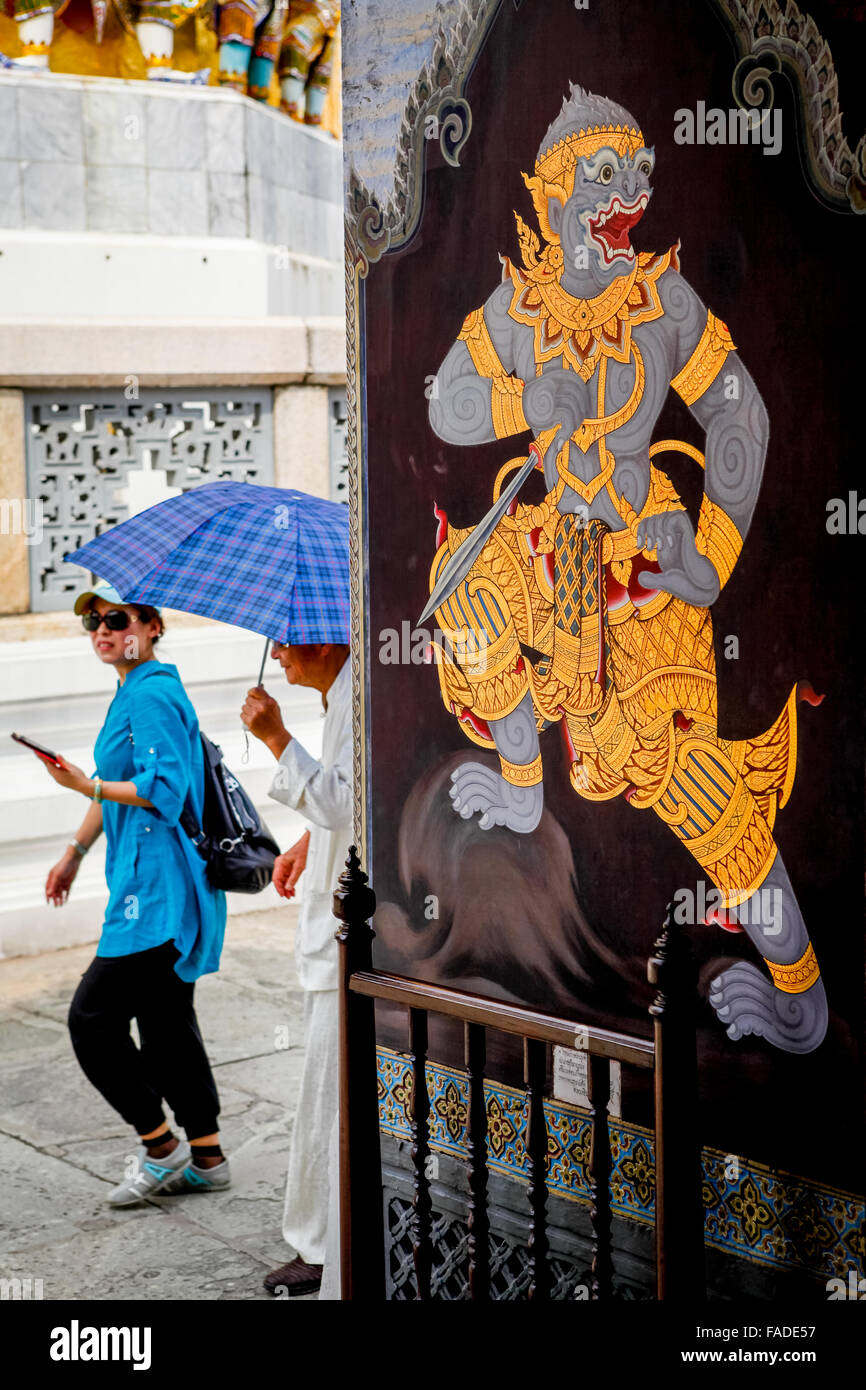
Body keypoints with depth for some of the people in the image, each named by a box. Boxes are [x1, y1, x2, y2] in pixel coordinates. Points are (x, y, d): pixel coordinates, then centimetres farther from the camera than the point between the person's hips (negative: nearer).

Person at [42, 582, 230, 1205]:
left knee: (92, 1017, -7)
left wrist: (87, 786, -18)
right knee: (167, 1020, 14)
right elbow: (118, 785, 28)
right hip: (156, 888, 11)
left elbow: (164, 792, -23)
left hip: (157, 890, -11)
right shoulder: (132, 693, 17)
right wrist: (75, 853, 30)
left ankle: (161, 1147, 5)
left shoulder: (150, 696, -15)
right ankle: (207, 1157, 22)